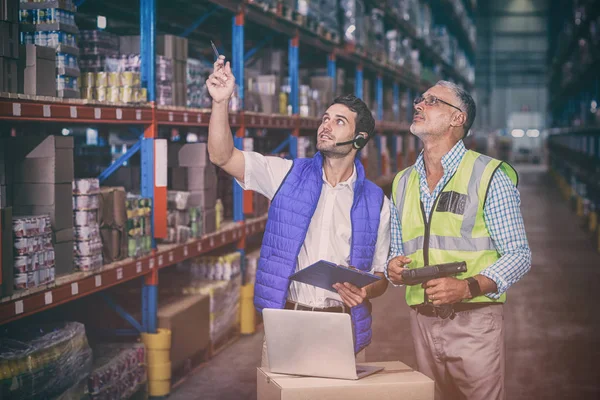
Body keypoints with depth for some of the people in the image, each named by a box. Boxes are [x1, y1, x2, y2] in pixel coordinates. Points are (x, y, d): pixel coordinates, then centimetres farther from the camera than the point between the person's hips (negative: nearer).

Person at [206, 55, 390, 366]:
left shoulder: (375, 202, 6)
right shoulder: (288, 175, 5)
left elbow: (381, 274, 9)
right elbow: (222, 156, -4)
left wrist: (364, 292, -13)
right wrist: (221, 101, -17)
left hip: (344, 329, 0)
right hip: (286, 321, 0)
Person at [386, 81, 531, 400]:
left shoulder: (489, 176, -4)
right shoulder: (403, 182, 13)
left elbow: (518, 254, -6)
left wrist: (468, 287, -21)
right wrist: (393, 267, -3)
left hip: (474, 320, -5)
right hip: (422, 321, 5)